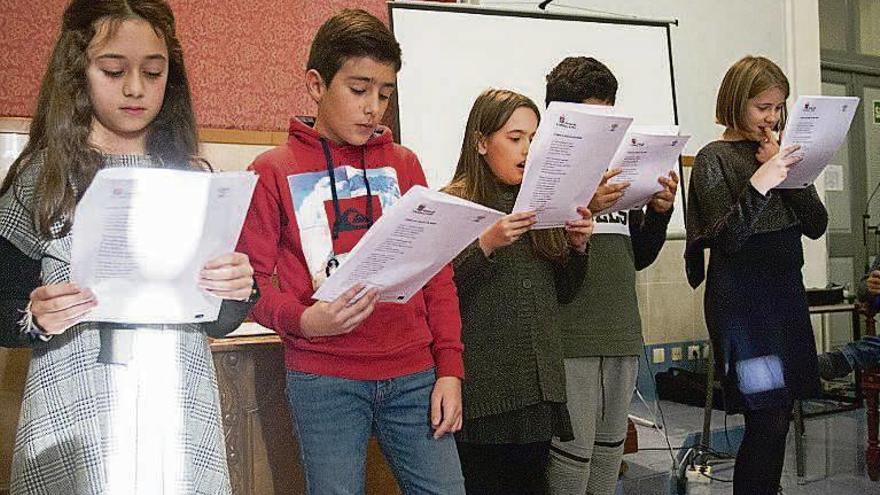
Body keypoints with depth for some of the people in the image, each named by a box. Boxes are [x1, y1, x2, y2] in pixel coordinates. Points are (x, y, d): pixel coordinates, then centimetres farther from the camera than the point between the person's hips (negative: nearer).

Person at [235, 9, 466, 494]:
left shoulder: (403, 163, 11)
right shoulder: (273, 171, 2)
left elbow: (436, 272, 10)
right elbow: (250, 280, 0)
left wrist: (449, 368, 3)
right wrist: (302, 320, -19)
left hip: (413, 374, 3)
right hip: (324, 381, -2)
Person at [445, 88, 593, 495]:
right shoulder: (454, 204, -4)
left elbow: (562, 293, 16)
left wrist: (577, 246, -1)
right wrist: (487, 244, -23)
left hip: (539, 385, 5)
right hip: (484, 388, -5)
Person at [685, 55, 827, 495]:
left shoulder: (781, 153, 13)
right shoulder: (714, 159, -4)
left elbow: (817, 225, 6)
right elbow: (726, 239, -13)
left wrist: (785, 171, -5)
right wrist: (759, 184, -26)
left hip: (787, 293, 6)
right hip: (741, 298, -6)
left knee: (779, 416, 8)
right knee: (768, 420, -10)